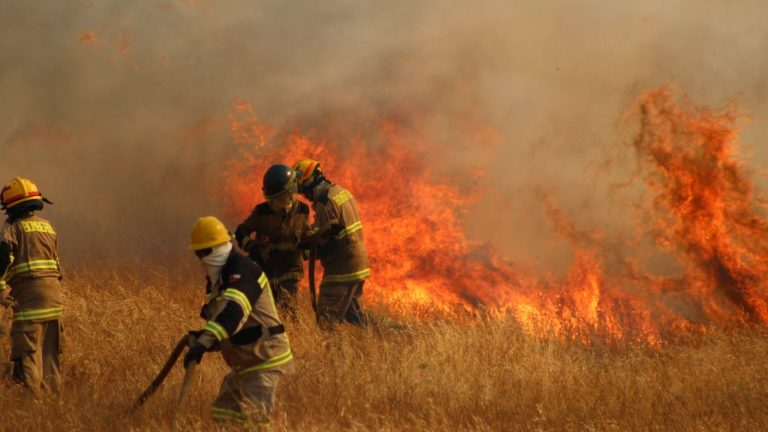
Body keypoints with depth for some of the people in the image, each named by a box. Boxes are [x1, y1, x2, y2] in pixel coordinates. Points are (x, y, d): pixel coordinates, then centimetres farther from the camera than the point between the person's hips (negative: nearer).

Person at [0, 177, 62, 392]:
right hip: (54, 290, 7)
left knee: (27, 352, -7)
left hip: (30, 295, -7)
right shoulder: (47, 226, 18)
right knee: (50, 350, 13)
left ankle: (32, 395, -14)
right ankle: (53, 392, 14)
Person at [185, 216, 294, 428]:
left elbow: (233, 311, -38)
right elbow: (217, 315, 24)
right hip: (244, 362, 10)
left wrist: (205, 341, -49)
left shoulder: (242, 271, -19)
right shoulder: (217, 277, 13)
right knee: (223, 417, 11)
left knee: (255, 420, -17)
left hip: (264, 358, -10)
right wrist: (201, 337, 3)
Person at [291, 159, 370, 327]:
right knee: (351, 312, 19)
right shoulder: (341, 191, 10)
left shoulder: (325, 203, -19)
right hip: (359, 264, 10)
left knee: (327, 319, -7)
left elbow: (320, 237, -17)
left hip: (342, 269, -10)